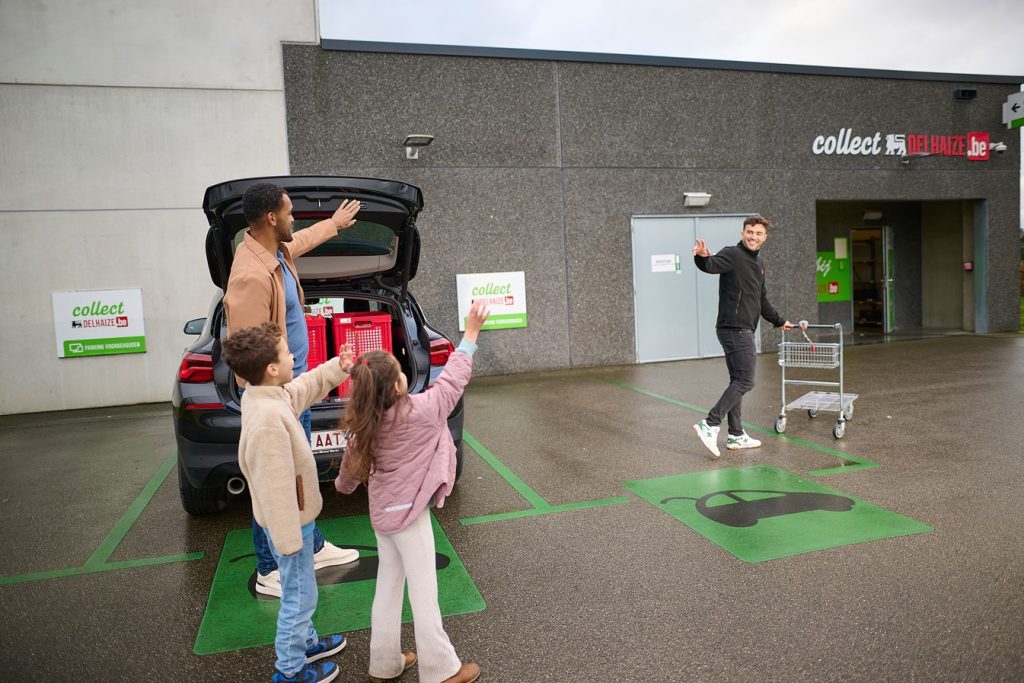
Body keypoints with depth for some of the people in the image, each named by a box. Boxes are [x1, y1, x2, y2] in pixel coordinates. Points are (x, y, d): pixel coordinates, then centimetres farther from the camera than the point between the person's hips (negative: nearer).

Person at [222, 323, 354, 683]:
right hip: (289, 519, -10)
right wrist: (288, 537, -23)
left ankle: (305, 642, 46)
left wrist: (338, 366, 9)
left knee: (299, 592, 27)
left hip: (293, 515, 10)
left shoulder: (267, 394, -4)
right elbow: (274, 485, -30)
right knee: (300, 595, 9)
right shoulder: (267, 417, -34)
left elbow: (306, 386, 18)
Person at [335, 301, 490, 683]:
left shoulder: (367, 425, -5)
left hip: (383, 511, 7)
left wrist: (344, 484, 33)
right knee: (424, 594, 4)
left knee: (388, 588, 19)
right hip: (409, 512, -6)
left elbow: (351, 465, 10)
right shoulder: (421, 412, -22)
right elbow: (452, 379, -11)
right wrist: (471, 332, -2)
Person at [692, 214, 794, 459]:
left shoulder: (758, 264, 20)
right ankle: (710, 425, -14)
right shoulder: (732, 255, -8)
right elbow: (712, 266, -30)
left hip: (743, 331, 10)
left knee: (738, 381, 11)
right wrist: (702, 257, -52)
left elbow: (762, 300, 31)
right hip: (734, 328, -10)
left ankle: (736, 435, 17)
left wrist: (779, 321, 39)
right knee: (745, 381, -13)